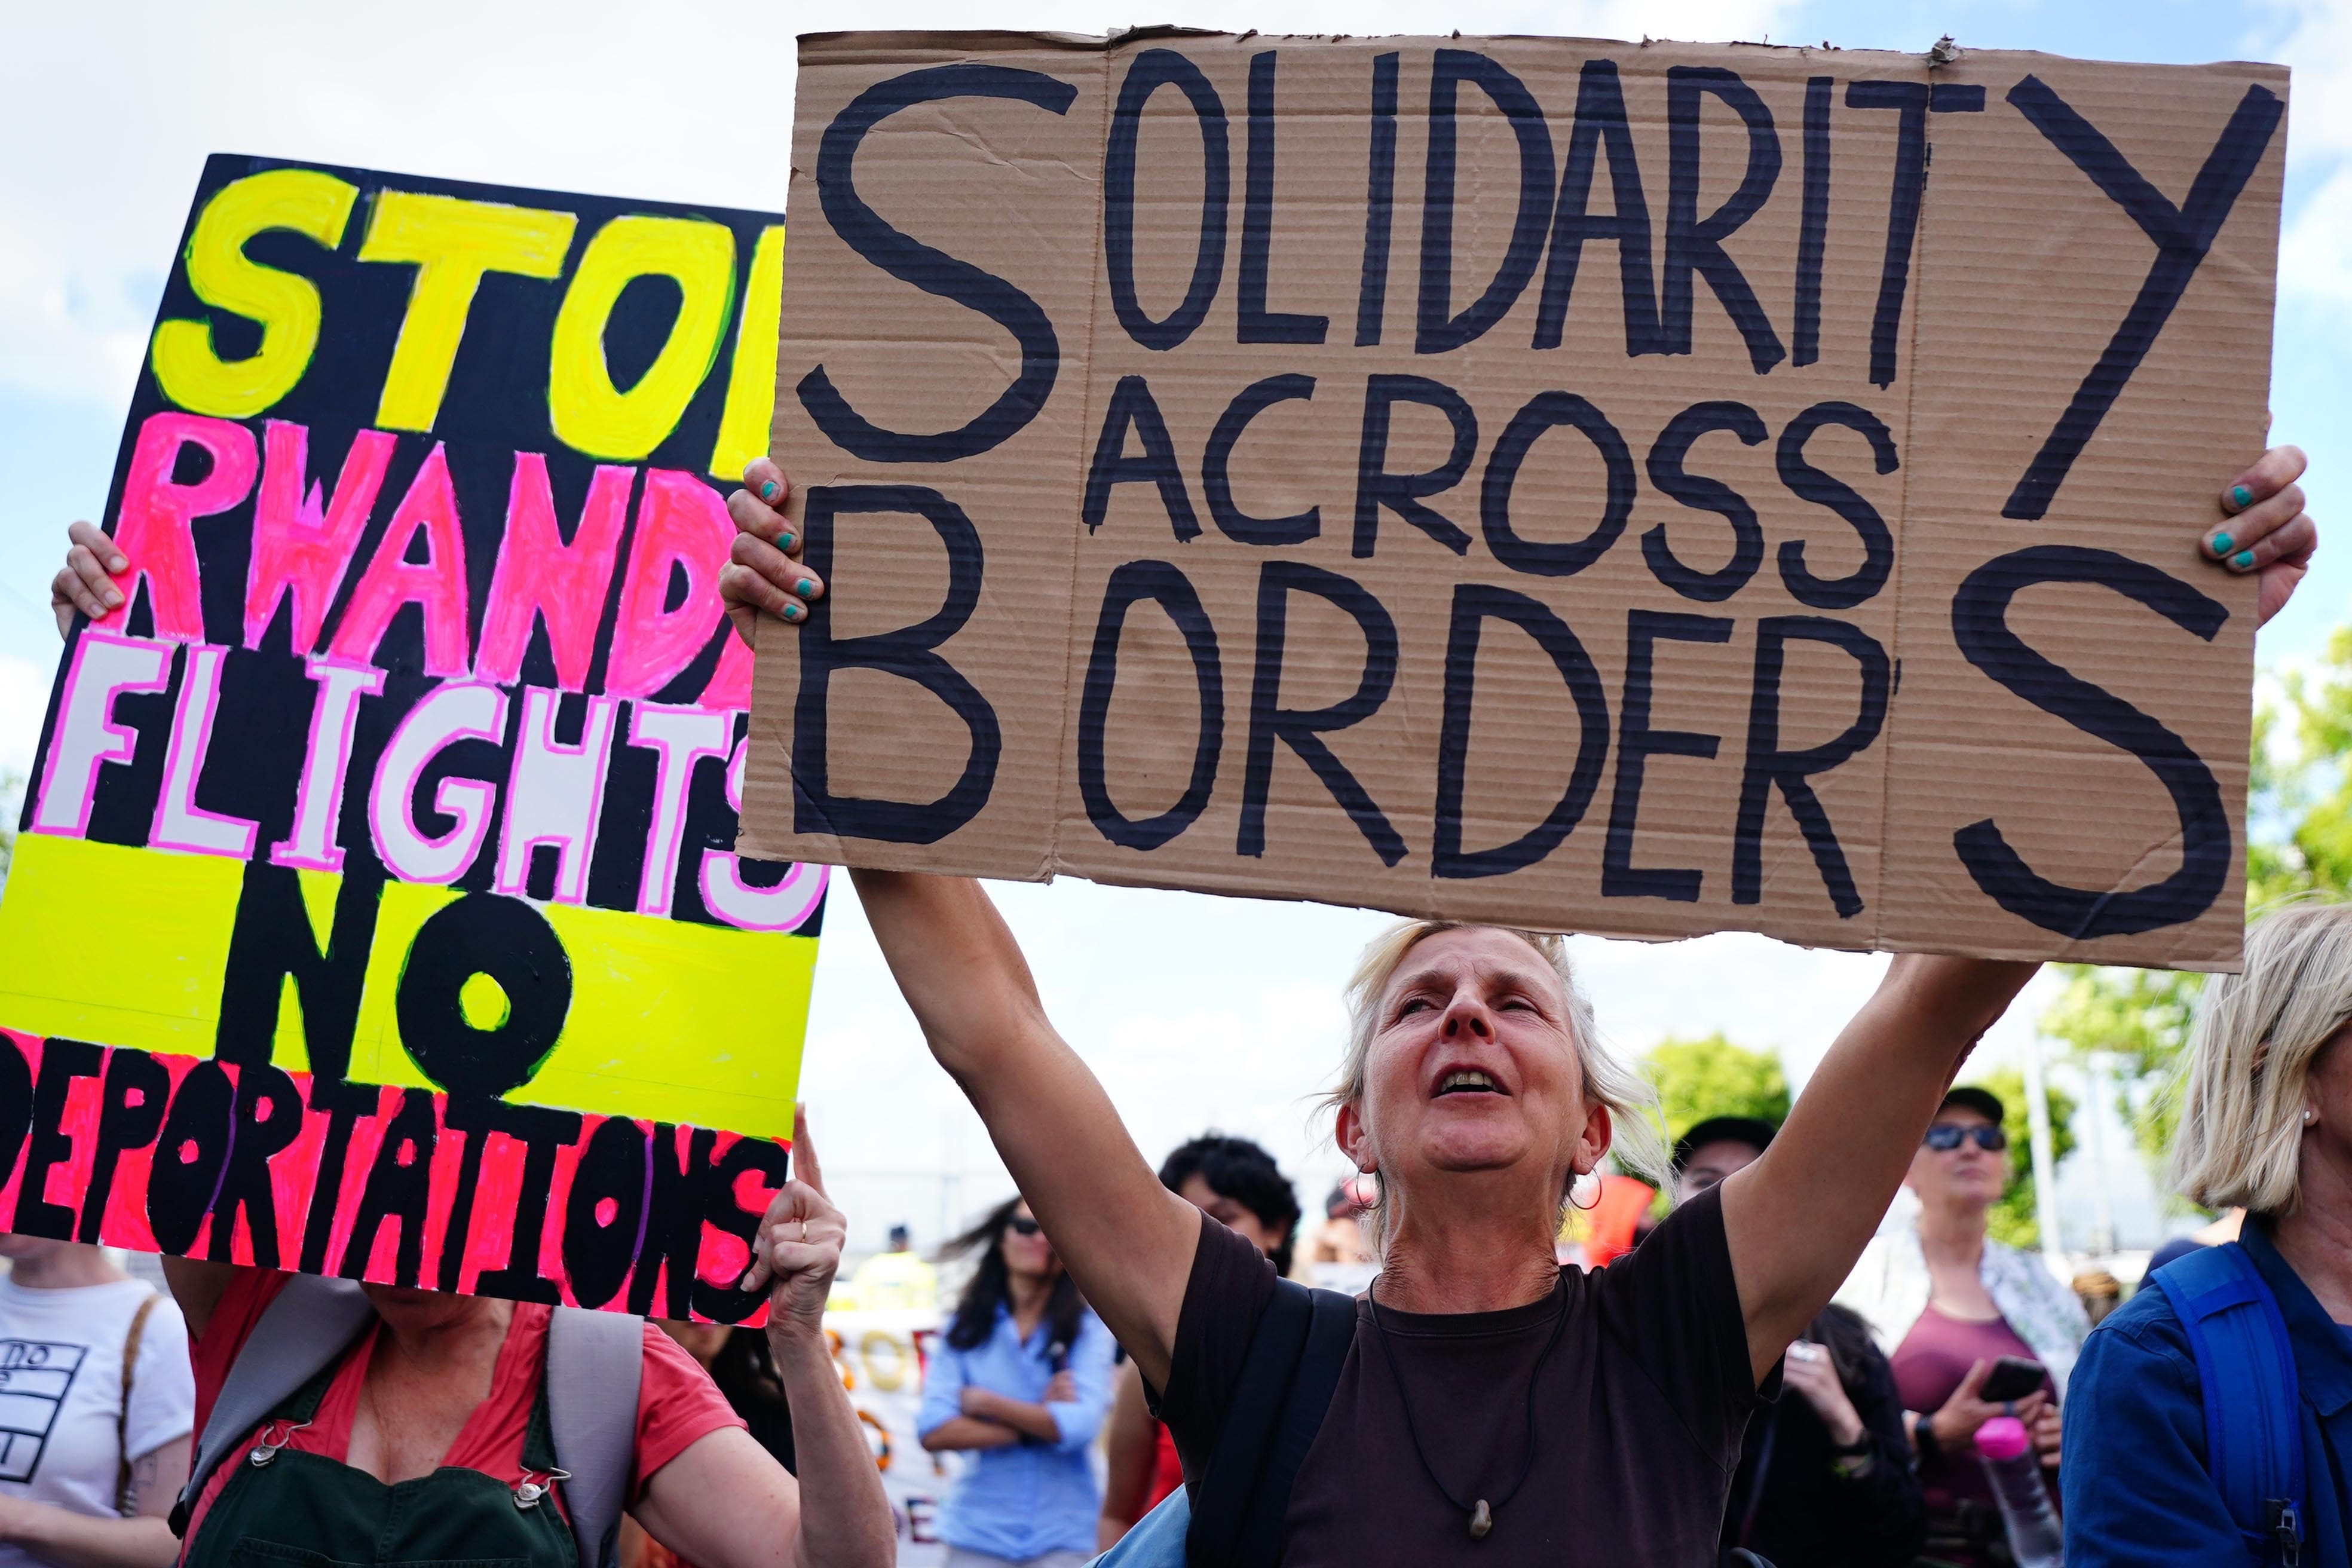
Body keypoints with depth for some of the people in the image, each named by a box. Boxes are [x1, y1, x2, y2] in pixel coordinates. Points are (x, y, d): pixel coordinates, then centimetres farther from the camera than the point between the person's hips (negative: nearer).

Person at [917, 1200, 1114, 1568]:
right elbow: (933, 1432, -5)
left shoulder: (1088, 1328, 1)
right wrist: (1038, 1424, -9)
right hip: (979, 1534, 2)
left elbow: (1081, 1424, -13)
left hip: (1063, 1537, -1)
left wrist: (984, 1403, -5)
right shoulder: (964, 1329, 6)